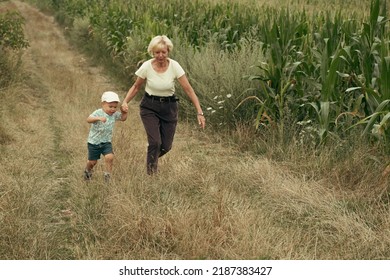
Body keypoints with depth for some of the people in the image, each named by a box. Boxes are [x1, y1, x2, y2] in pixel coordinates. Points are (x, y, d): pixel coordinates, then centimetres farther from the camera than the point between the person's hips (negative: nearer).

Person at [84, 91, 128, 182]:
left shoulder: (114, 114, -1)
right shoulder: (98, 113, -19)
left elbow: (123, 118, 14)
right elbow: (88, 119, -34)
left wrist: (124, 112, -8)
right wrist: (98, 118, -52)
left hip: (106, 142, 3)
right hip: (94, 142, -3)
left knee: (109, 157, -21)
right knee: (92, 161, 10)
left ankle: (108, 175, -4)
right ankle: (87, 171, 43)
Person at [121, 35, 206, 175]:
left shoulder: (174, 66, -17)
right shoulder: (146, 66, -16)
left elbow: (188, 90, -17)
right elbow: (136, 87, 0)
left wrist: (199, 112, -23)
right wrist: (125, 102, -16)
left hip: (169, 107, 1)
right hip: (149, 107, -1)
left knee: (166, 146, 4)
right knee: (155, 142, -17)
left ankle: (152, 158, 40)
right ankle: (151, 174, 4)